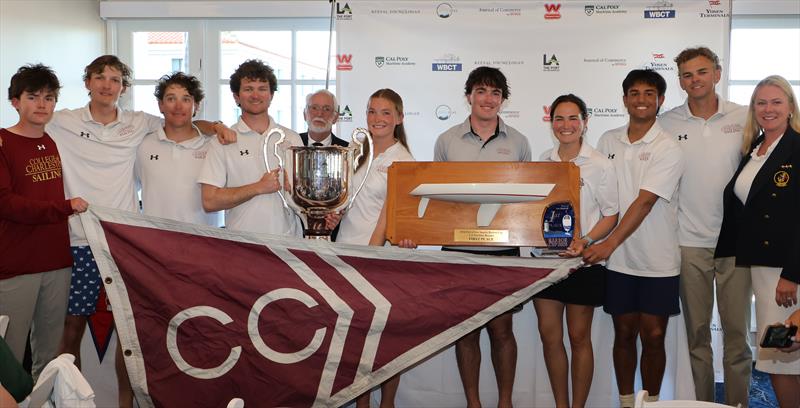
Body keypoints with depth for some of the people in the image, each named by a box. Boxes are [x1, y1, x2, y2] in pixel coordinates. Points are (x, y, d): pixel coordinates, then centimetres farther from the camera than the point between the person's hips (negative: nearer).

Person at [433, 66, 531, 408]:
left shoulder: (518, 142, 6)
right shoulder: (447, 141, 5)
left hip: (503, 249, 0)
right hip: (458, 249, 0)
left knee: (501, 329, 6)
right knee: (466, 330, 7)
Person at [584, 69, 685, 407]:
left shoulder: (668, 148, -8)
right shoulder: (608, 141, 6)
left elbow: (644, 202, -18)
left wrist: (610, 243, -27)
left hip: (658, 262, -3)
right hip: (618, 260, 3)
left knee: (653, 337, 4)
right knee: (624, 333, 10)